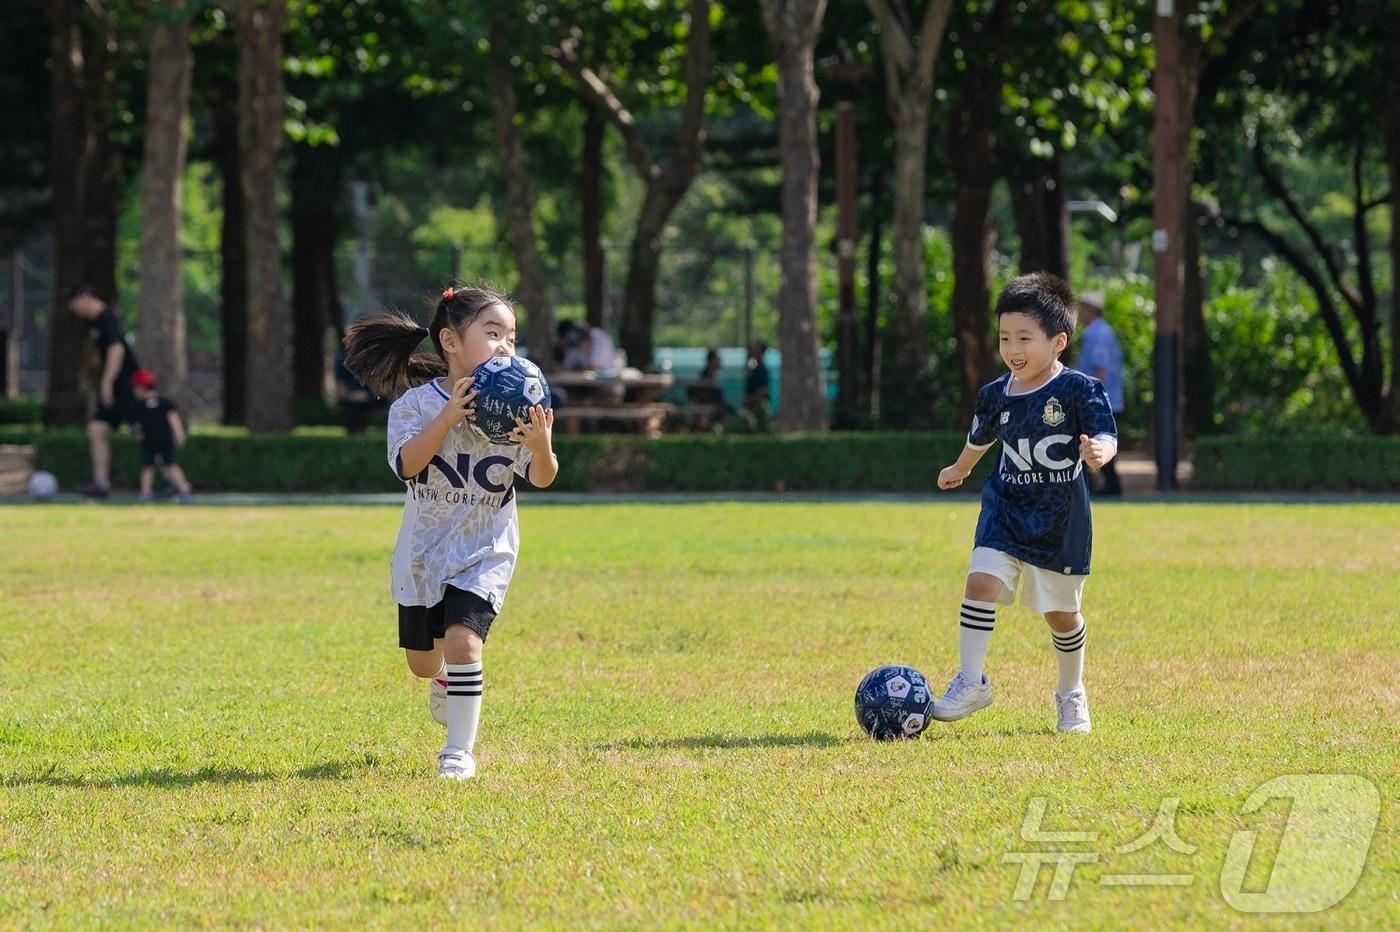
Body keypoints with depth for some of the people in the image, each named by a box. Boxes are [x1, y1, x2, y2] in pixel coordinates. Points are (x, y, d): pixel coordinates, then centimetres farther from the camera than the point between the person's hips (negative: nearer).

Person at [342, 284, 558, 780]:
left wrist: (541, 447, -31)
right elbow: (407, 464, -25)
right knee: (421, 660, 15)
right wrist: (450, 416, -36)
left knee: (462, 642, -20)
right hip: (424, 550, 1)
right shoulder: (417, 404, -10)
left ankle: (459, 750, -5)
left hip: (484, 551, -1)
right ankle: (443, 681, 53)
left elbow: (541, 478, -8)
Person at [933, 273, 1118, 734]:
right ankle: (971, 682, -10)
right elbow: (981, 438, 22)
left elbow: (1106, 438, -21)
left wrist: (1097, 450, -45)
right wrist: (959, 469, 40)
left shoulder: (1079, 390, -13)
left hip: (1061, 519, -3)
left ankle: (1071, 694, 31)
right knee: (982, 581, -18)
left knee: (1061, 611, 10)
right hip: (1006, 509, 3)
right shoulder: (996, 394, 2)